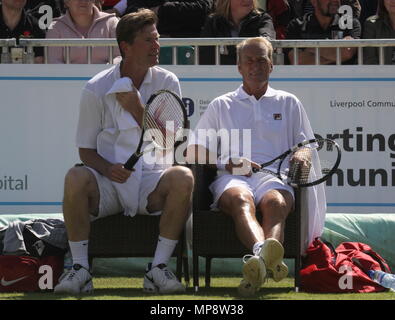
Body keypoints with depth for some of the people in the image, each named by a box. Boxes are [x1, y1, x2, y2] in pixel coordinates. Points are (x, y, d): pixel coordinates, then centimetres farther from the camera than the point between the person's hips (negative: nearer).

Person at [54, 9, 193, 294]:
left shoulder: (166, 83, 5)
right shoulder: (96, 89, 1)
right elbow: (85, 150, 4)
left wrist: (137, 110, -13)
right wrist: (107, 169, -17)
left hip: (151, 179, 1)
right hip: (108, 183, -1)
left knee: (183, 177, -31)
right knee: (75, 179, -33)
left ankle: (158, 270, -25)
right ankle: (80, 269, -24)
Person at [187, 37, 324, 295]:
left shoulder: (289, 103, 27)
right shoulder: (221, 106, 26)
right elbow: (194, 152, 20)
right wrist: (228, 163, 0)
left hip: (274, 177, 1)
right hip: (232, 178, -1)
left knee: (276, 201, -39)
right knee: (241, 200, -40)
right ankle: (265, 253, -71)